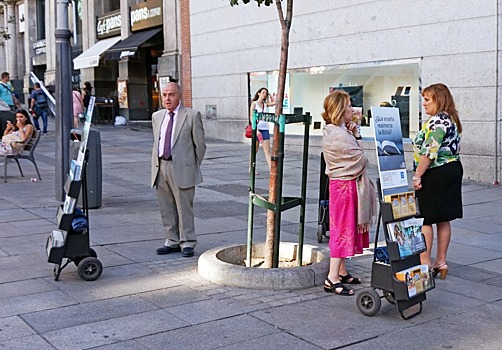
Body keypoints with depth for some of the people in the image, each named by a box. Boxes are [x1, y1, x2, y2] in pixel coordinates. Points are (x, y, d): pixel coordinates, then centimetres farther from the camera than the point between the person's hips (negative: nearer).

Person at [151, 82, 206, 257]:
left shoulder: (192, 115, -3)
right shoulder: (157, 116, 14)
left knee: (184, 207, -1)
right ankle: (172, 241, 21)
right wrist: (155, 165, 14)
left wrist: (193, 166, 3)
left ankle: (187, 243, 9)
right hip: (160, 168, 5)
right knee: (166, 208, 10)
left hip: (181, 168, -5)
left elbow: (200, 143, 0)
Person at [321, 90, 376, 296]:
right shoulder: (340, 135, -22)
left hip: (339, 183, 10)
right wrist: (356, 135, -2)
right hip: (346, 185, -10)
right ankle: (332, 279, -1)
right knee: (344, 229, -5)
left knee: (343, 229, 17)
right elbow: (361, 159, -17)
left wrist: (354, 135, -1)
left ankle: (341, 271, 28)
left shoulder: (331, 132, 10)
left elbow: (352, 154, 12)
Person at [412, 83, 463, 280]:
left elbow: (429, 152, -23)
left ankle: (424, 264, 1)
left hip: (435, 174, -10)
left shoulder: (437, 121, -18)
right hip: (453, 170, 10)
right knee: (443, 219, 13)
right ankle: (441, 262, 21)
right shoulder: (452, 120, 15)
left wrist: (417, 176, -18)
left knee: (424, 219, -3)